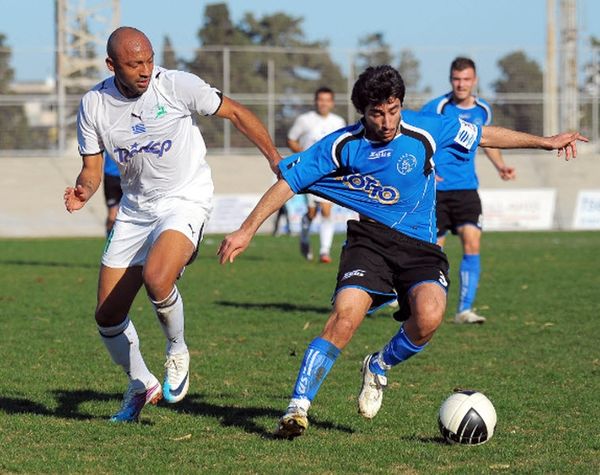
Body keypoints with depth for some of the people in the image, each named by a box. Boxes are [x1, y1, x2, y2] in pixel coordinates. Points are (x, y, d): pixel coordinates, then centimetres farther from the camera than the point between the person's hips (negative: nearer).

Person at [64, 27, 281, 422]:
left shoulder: (178, 85, -15)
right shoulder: (95, 105, -5)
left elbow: (234, 112, -2)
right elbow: (92, 169, 2)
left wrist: (275, 159, -2)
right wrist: (83, 193, -20)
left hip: (185, 200, -5)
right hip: (135, 208, 5)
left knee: (156, 277, -33)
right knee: (107, 315, 3)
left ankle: (177, 352, -4)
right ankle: (141, 384, 28)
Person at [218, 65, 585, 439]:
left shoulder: (426, 130, -5)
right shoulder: (341, 145, -6)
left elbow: (485, 135, 10)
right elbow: (288, 183, 1)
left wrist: (546, 141, 15)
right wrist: (246, 232, -4)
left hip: (420, 246, 1)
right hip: (369, 237, -1)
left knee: (429, 317, -27)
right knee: (345, 317, -26)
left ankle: (380, 367, 5)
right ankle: (298, 407, -18)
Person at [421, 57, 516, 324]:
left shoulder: (482, 110, 5)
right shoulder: (437, 108, -9)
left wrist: (500, 166, 9)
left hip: (466, 189, 3)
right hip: (436, 189, -3)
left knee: (472, 243, -13)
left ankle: (465, 310, -11)